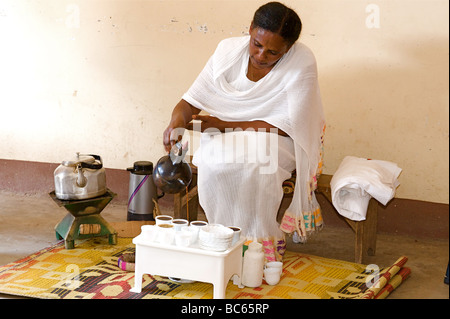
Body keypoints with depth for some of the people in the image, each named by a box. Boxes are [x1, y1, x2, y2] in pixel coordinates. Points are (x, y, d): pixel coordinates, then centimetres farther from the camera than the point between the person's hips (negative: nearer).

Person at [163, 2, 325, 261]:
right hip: (228, 136, 3)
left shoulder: (302, 63, -20)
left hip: (279, 140, -3)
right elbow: (191, 101, -6)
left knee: (257, 161, -35)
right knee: (212, 161, -29)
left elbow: (287, 125, -21)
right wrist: (177, 121, -31)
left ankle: (265, 242, -16)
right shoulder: (228, 51, -10)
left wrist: (221, 124, -22)